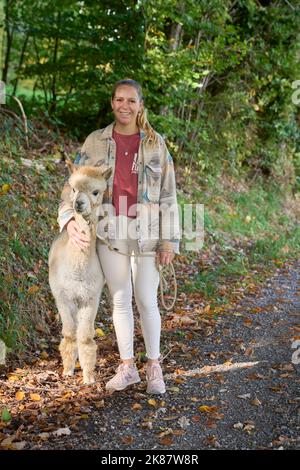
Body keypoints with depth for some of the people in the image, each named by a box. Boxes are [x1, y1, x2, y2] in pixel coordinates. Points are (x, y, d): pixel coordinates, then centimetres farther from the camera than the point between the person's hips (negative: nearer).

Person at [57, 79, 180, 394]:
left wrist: (169, 240, -4)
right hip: (110, 234, 2)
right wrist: (69, 220, -15)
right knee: (120, 301, 9)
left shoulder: (155, 143, 1)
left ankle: (154, 367, 19)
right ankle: (127, 367, 22)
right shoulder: (96, 141, 4)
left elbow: (168, 194, 1)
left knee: (146, 301, 3)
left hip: (146, 234, -1)